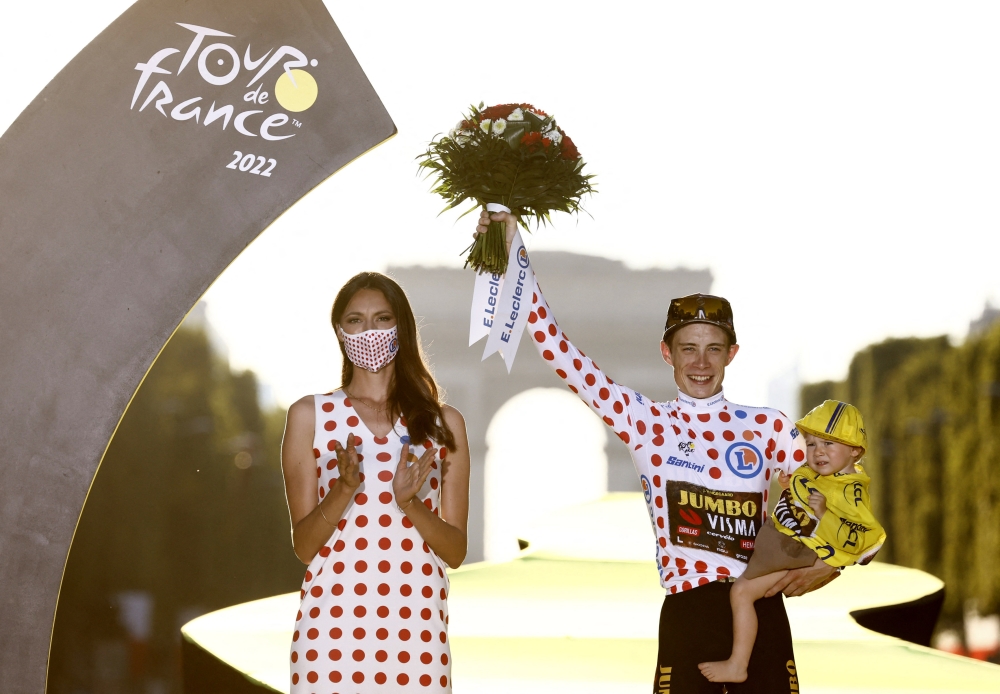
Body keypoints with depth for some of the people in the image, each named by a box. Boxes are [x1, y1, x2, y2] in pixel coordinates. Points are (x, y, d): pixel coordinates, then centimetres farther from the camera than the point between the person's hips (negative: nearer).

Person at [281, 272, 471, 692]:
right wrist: (344, 490, -13)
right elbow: (303, 547, 3)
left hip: (416, 625, 1)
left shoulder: (443, 424, 10)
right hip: (332, 623, -1)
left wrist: (409, 502, -9)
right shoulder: (310, 416, 6)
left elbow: (456, 551, 8)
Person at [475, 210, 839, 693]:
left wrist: (831, 563, -4)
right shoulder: (644, 421, 3)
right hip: (689, 615, -1)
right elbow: (561, 356, -3)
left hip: (762, 612, 1)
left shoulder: (766, 426, 6)